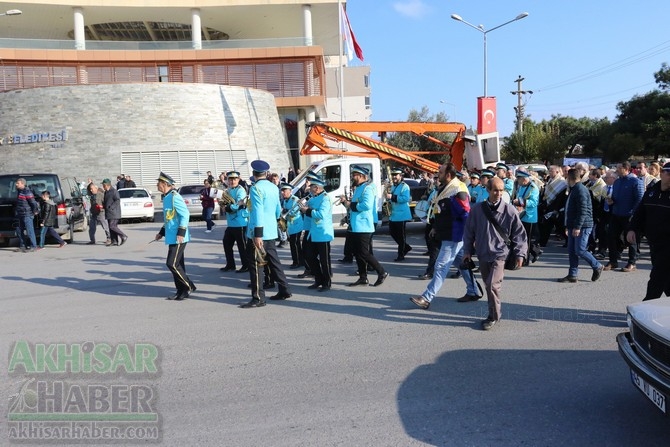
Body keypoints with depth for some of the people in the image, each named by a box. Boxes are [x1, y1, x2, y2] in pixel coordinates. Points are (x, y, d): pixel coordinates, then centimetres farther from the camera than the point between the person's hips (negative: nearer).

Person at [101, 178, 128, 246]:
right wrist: (103, 205, 6)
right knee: (111, 227, 7)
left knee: (112, 226, -14)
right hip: (109, 213, 10)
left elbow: (118, 201, -18)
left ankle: (124, 236, -5)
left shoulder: (114, 191, -11)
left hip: (114, 213, -10)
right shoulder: (106, 192, 18)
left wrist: (110, 207, -21)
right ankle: (114, 241, 9)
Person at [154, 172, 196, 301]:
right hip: (172, 237, 10)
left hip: (178, 238, -10)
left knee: (172, 264, -9)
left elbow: (185, 214, -20)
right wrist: (162, 233, 23)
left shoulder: (174, 197, -15)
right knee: (177, 265, 12)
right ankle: (181, 291, 19)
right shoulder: (166, 198, 16)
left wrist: (181, 233, -24)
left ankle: (189, 287, 1)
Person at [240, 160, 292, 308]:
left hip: (259, 232, -8)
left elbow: (258, 212, -20)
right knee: (273, 261, 17)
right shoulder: (274, 187, 9)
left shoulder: (256, 188, -13)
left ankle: (258, 298, 0)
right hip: (271, 232, 8)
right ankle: (284, 290, 24)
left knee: (255, 264, -2)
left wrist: (258, 235, -22)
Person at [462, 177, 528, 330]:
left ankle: (494, 316, 2)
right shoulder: (477, 209, -1)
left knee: (493, 285, -15)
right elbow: (469, 231, 8)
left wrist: (520, 254, -3)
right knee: (488, 285, 14)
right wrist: (467, 251, 6)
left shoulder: (509, 210, -6)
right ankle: (495, 313, 31)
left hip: (500, 254, -4)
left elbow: (519, 233, 0)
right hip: (483, 254, 4)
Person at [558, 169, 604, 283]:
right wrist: (568, 226, 23)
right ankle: (572, 275, 10)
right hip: (574, 226, 10)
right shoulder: (573, 190, 18)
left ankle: (597, 266, 11)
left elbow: (583, 210, -21)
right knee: (572, 251, 7)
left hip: (583, 226, -10)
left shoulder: (581, 190, -14)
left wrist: (577, 227, -24)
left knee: (580, 250, -9)